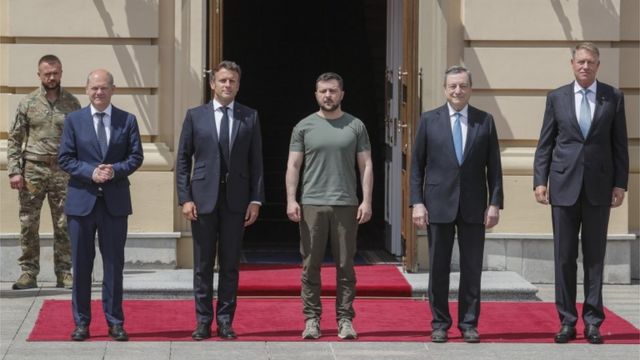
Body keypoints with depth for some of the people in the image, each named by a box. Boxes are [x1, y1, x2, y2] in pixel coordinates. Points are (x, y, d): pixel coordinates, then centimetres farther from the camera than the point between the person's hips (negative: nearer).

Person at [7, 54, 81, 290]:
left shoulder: (72, 103, 7)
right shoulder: (28, 103, 4)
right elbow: (14, 139, 4)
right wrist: (14, 171, -5)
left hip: (62, 170, 1)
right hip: (32, 169, 0)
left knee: (64, 225, 1)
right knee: (28, 224, 0)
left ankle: (63, 273, 7)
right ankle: (29, 272, 6)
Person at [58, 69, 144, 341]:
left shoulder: (127, 121, 5)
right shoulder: (73, 120, 4)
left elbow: (136, 156, 2)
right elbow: (65, 158, 0)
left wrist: (115, 171, -15)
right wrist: (90, 172, -15)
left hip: (115, 201, 0)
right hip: (82, 199, 0)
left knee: (114, 264, 4)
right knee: (81, 264, 3)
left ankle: (115, 322, 11)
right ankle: (81, 323, 11)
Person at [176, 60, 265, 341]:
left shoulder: (250, 117, 6)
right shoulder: (195, 116, 4)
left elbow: (256, 162, 6)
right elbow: (183, 160, 4)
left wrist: (256, 200, -2)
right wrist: (185, 198, -5)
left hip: (236, 199, 1)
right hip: (203, 199, -1)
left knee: (230, 264, 5)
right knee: (203, 264, 4)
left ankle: (225, 321, 12)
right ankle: (203, 321, 11)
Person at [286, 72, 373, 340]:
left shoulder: (356, 126, 7)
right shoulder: (304, 127, 6)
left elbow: (366, 165, 5)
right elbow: (293, 165, 4)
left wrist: (367, 201, -3)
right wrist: (291, 200, -6)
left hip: (346, 206, 0)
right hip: (311, 205, 0)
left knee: (345, 265, 2)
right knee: (311, 265, 1)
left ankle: (345, 319, 7)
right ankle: (312, 319, 7)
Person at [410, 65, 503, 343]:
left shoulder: (485, 121, 5)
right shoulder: (429, 120, 3)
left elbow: (493, 167, 5)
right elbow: (417, 166, 3)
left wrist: (495, 203, -2)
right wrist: (417, 202, -4)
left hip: (473, 206, 1)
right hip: (439, 205, 0)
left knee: (472, 268, 4)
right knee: (439, 268, 4)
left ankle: (469, 324, 13)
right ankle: (440, 324, 13)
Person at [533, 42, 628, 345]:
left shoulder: (613, 98, 4)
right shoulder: (557, 98, 6)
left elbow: (620, 145, 5)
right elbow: (545, 144, 7)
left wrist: (620, 184, -2)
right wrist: (540, 181, -2)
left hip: (599, 188, 0)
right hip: (564, 186, 1)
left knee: (595, 256, 3)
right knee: (564, 257, 2)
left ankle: (593, 322, 8)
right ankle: (567, 322, 8)